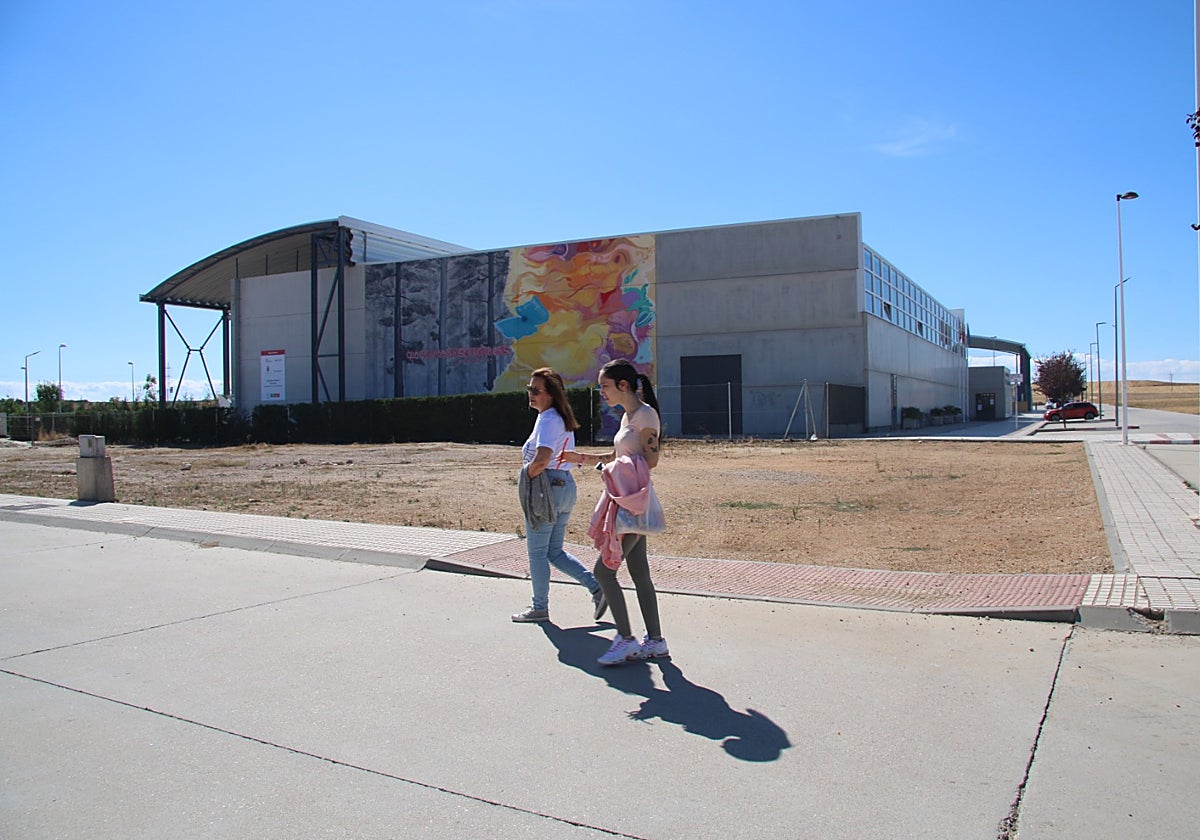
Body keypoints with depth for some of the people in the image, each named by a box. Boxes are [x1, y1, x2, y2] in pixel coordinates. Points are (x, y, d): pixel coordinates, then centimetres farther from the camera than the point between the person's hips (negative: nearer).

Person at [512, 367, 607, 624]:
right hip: (566, 485, 10)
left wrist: (528, 475, -11)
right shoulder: (562, 419, 14)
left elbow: (541, 459, -29)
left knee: (537, 552, 4)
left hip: (545, 487, -10)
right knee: (554, 551, 16)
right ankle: (596, 587, 9)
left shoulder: (547, 420, -16)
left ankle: (540, 608, 15)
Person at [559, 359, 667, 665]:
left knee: (604, 569, -7)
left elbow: (651, 461, -16)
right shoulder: (627, 416, 16)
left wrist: (617, 467, -11)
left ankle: (626, 639, 0)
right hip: (625, 500, 10)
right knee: (639, 573, 10)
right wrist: (582, 458, 16)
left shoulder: (645, 414, -12)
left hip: (635, 501, -10)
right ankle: (655, 640, 16)